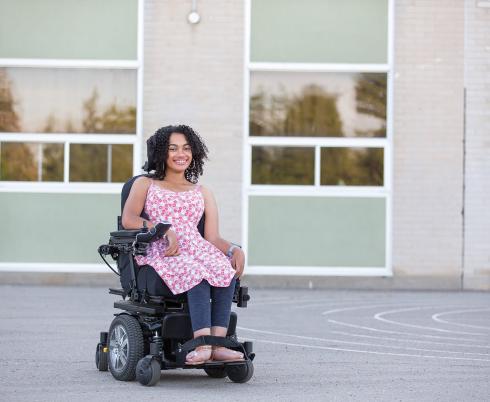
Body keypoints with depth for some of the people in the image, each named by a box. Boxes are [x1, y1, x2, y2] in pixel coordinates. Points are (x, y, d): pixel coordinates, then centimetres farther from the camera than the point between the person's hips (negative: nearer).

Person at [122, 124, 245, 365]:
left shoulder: (202, 193, 27)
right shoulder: (145, 184, 19)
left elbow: (213, 238, 14)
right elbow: (128, 219, 0)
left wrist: (235, 250, -8)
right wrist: (165, 230, -16)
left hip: (197, 249, 3)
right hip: (158, 252, -3)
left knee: (226, 270, -33)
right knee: (197, 272, -37)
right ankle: (203, 343, -51)